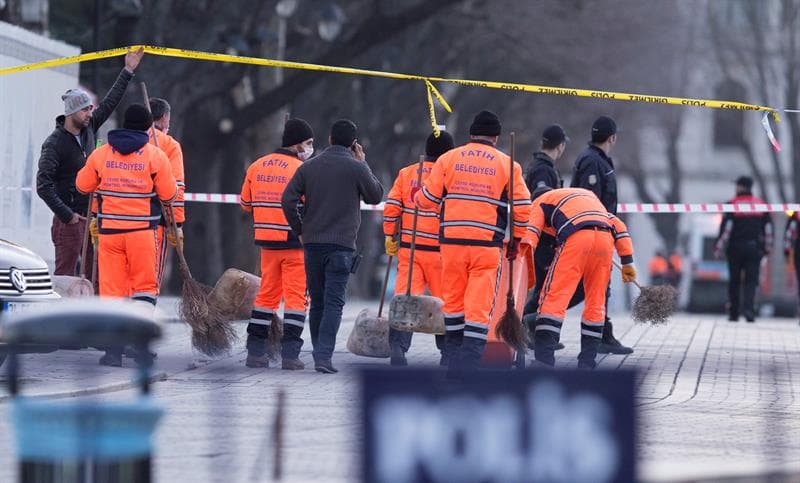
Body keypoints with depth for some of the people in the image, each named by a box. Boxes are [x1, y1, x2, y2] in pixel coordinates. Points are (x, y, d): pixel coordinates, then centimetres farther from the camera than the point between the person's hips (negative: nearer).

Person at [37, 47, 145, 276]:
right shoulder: (54, 143, -14)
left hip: (93, 215, 7)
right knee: (65, 274, -8)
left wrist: (128, 71, 19)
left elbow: (110, 102, 19)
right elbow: (43, 186, -17)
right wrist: (67, 215, -17)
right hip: (69, 220, -7)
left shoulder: (89, 128, 7)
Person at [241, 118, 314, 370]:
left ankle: (255, 351, 14)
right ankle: (290, 354, -5)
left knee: (267, 292, 15)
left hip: (267, 239, 6)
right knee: (295, 295, 0)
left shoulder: (257, 166, 6)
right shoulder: (300, 170, -13)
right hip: (295, 240, -6)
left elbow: (246, 203, 14)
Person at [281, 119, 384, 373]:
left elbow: (287, 200, 0)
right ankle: (324, 356, -17)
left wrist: (299, 230, 11)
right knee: (334, 302, -6)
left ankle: (319, 353, 19)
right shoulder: (356, 168, -4)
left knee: (317, 302, 14)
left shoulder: (308, 167, 6)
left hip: (312, 244, 4)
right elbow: (375, 196, 9)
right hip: (341, 246, -4)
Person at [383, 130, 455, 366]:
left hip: (409, 249, 2)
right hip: (440, 250, -2)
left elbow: (391, 206, 1)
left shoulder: (406, 173, 4)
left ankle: (398, 347, -15)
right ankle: (447, 352, 18)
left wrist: (390, 236, 11)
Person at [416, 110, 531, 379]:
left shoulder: (449, 159, 5)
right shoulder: (507, 165, 4)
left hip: (452, 240, 2)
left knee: (453, 299, 16)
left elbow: (428, 199, 8)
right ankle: (469, 362, -11)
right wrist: (515, 240, 17)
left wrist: (416, 199, 32)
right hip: (487, 245, -2)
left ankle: (453, 357, 23)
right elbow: (523, 206, 4)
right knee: (480, 306, -2)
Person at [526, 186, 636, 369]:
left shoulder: (541, 201, 27)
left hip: (576, 238, -4)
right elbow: (617, 224, 30)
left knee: (554, 298, -6)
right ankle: (586, 364, 14)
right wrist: (627, 262, 24)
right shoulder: (588, 194, 41)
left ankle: (544, 360, -17)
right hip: (606, 238, 4)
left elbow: (530, 233, 8)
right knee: (595, 302, 14)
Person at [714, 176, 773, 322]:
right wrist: (767, 248, 17)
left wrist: (718, 248, -5)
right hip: (754, 248, 2)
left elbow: (725, 228, -9)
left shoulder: (732, 204, -5)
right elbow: (768, 228, 9)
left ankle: (733, 313, 13)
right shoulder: (761, 204, 6)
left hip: (735, 248, -2)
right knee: (751, 281, 0)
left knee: (734, 281, 9)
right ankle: (748, 308, -20)